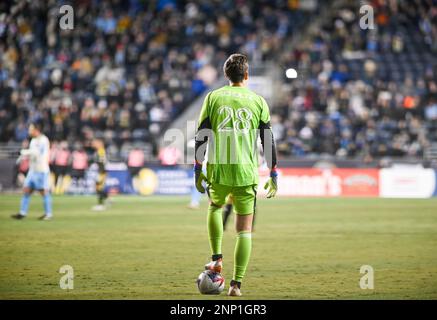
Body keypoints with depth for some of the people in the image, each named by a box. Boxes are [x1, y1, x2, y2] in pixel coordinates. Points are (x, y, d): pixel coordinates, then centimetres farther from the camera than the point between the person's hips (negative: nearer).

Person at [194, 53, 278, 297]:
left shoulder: (213, 98, 4)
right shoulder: (258, 101, 3)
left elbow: (201, 137, 2)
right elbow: (269, 141, 4)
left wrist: (198, 169, 8)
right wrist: (274, 175, 10)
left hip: (218, 171, 1)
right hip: (246, 173, -1)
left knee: (215, 207, 31)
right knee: (245, 229, 5)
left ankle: (217, 258, 17)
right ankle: (237, 283, -1)